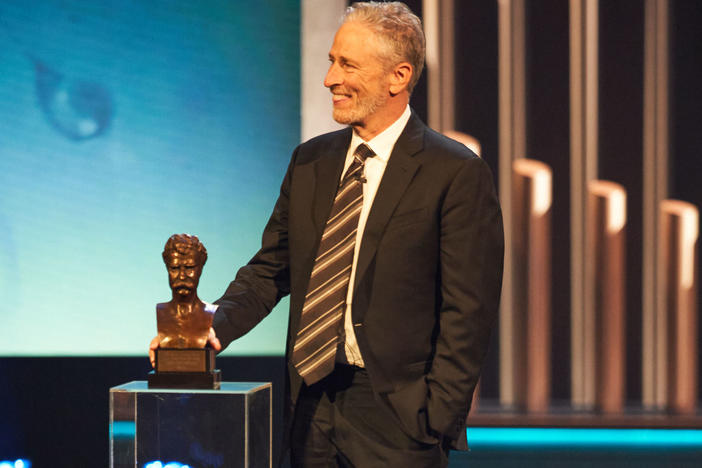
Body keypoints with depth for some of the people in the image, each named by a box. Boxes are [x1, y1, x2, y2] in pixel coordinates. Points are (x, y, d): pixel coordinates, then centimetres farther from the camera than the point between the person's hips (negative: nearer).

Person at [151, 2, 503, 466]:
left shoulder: (457, 173, -8)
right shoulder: (310, 161, 11)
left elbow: (468, 310, -10)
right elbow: (270, 269, 13)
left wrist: (437, 422, -13)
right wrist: (215, 327, -5)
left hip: (392, 415, -5)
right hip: (311, 408, 6)